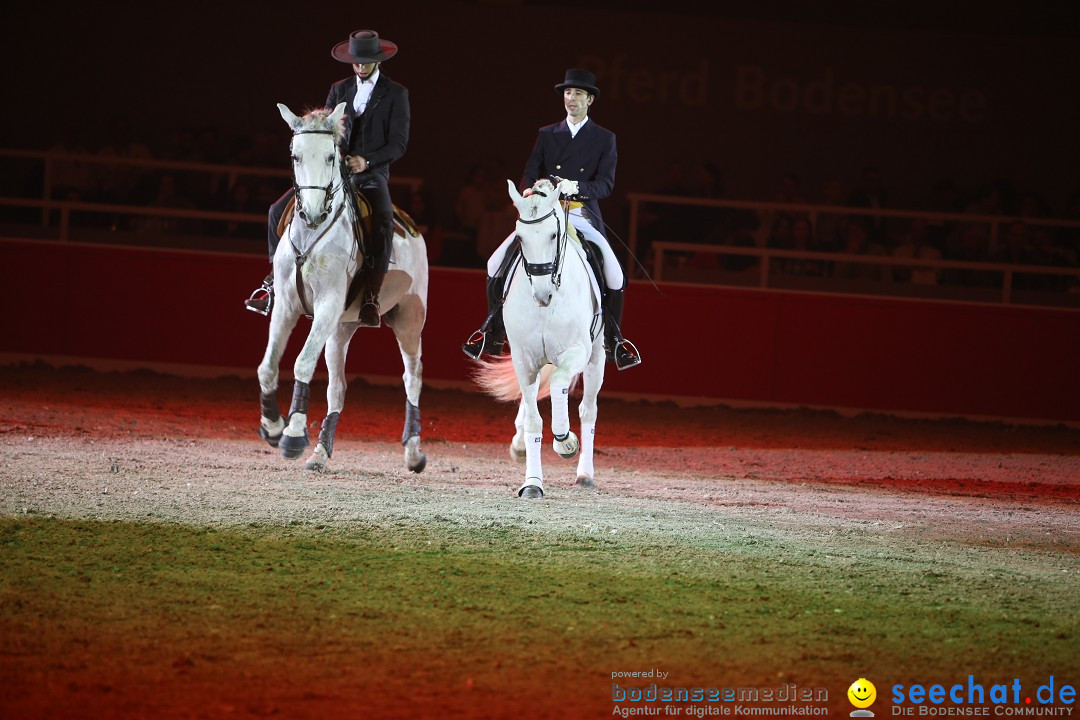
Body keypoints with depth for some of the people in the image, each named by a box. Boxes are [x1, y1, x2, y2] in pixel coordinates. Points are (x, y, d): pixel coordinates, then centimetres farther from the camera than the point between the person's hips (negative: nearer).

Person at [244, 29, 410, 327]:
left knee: (383, 222, -35)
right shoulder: (339, 90, 14)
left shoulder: (396, 94, 2)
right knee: (279, 210, -10)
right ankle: (274, 282, 0)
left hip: (371, 174, -4)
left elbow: (398, 143, -4)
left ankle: (371, 297, -35)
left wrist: (367, 160, -19)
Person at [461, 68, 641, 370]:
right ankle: (493, 332, 5)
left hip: (584, 216, -2)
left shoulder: (605, 139, 6)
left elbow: (606, 183, -4)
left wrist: (577, 187, -22)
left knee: (614, 276, -17)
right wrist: (530, 191, -17)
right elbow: (530, 174, 6)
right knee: (496, 263, -8)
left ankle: (613, 340, 2)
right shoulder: (546, 135, 13)